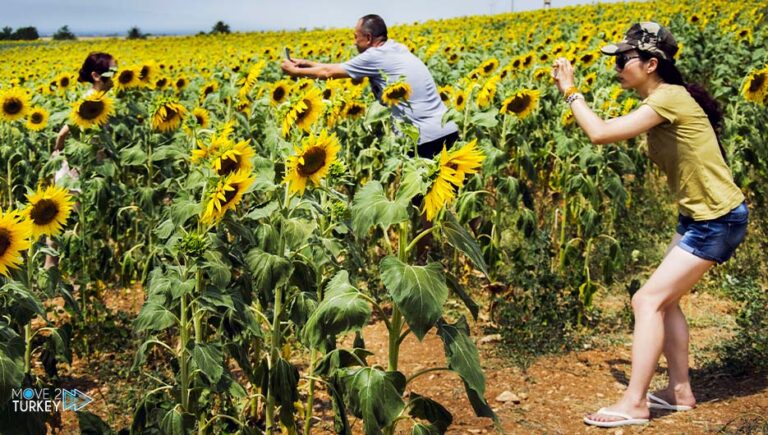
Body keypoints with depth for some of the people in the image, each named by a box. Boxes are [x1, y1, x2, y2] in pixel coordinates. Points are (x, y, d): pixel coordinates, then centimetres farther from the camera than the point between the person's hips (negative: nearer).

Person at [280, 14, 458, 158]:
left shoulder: (376, 56, -8)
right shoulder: (396, 49, 17)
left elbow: (328, 72, 4)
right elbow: (342, 68, 25)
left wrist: (294, 71, 19)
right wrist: (307, 64, 29)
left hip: (428, 138, -8)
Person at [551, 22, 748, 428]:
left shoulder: (669, 98, -22)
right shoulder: (662, 99, 7)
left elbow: (600, 133, -25)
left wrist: (571, 91, -14)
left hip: (718, 219, -10)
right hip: (697, 215, 10)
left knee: (648, 300, -10)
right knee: (665, 300, 13)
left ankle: (634, 404, -5)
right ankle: (680, 391, 22)